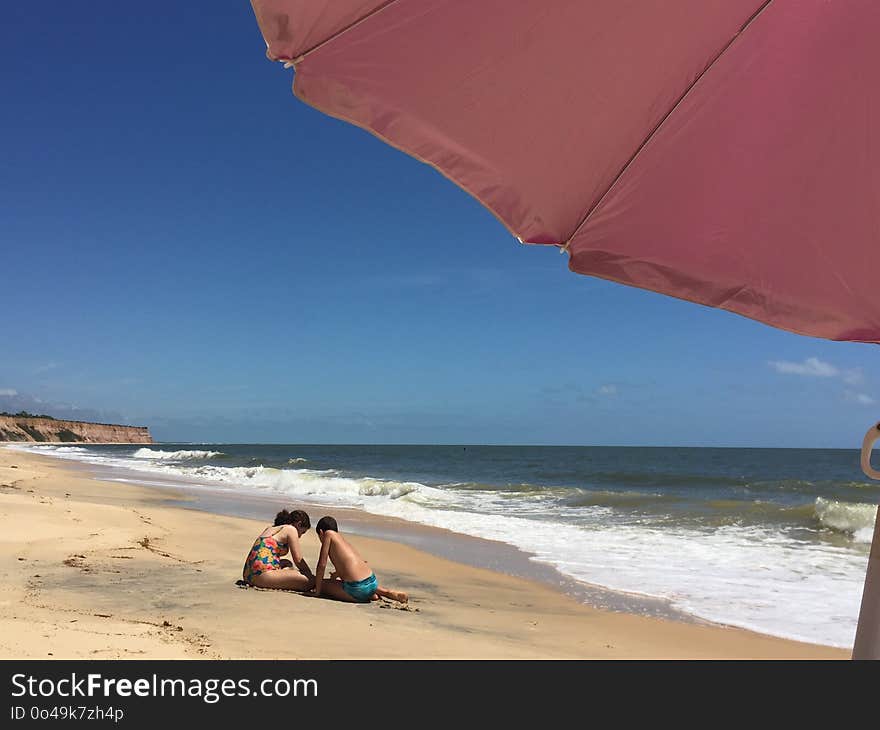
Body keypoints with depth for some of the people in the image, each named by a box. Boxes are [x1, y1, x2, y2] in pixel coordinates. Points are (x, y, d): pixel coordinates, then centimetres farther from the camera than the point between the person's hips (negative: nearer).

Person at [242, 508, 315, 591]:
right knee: (310, 581, -15)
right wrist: (311, 575, 12)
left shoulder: (270, 528, 25)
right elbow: (298, 559, -2)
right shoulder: (291, 529, 1)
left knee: (287, 564, 35)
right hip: (263, 575, -10)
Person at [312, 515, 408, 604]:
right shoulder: (343, 539, 23)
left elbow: (322, 565, -2)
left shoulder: (329, 534, 4)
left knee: (322, 584, 11)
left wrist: (317, 590, 6)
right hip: (373, 582, 8)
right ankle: (388, 593, 13)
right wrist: (337, 574, 54)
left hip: (358, 590, -8)